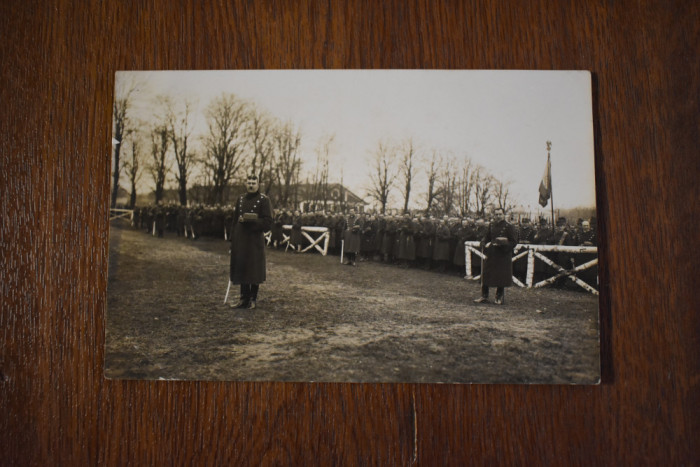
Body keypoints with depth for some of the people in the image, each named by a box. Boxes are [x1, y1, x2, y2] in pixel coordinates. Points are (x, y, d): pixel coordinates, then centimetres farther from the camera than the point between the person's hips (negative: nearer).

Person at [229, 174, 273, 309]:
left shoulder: (264, 200, -5)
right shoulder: (241, 199, 12)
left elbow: (267, 222, -10)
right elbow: (235, 219, 14)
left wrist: (248, 220, -18)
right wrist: (233, 240, 9)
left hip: (255, 240, -5)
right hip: (240, 240, 5)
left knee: (254, 269, 2)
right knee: (241, 268, 8)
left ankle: (253, 299, 15)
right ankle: (244, 297, 19)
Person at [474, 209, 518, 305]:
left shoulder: (509, 227, -6)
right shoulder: (491, 225, 8)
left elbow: (514, 242, -7)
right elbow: (485, 238, 14)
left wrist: (502, 243, -19)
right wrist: (485, 244, -6)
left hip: (503, 255, -4)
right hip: (491, 254, 4)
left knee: (501, 277, 1)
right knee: (486, 275, 4)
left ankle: (499, 298, 14)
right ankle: (484, 296, 14)